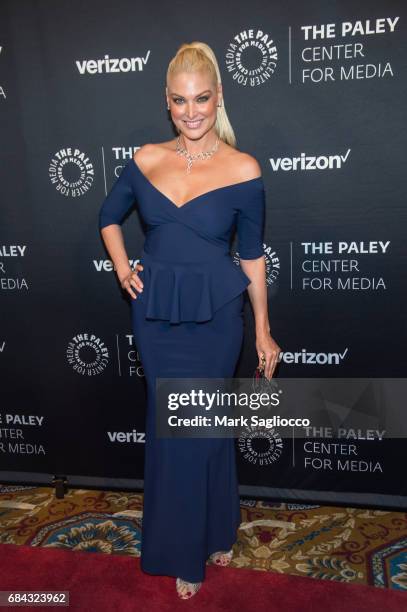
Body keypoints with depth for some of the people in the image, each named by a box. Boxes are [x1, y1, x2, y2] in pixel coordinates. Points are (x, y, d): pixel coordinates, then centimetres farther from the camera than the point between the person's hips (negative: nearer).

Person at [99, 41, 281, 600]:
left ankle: (216, 532, 40)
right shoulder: (147, 159, 0)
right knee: (170, 427, 12)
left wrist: (263, 330, 0)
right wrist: (121, 265, 1)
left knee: (206, 425, 10)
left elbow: (252, 254, -2)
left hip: (215, 314, -2)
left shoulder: (243, 169, -8)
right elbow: (110, 216, 17)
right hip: (156, 314, 3)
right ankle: (185, 552, 36)